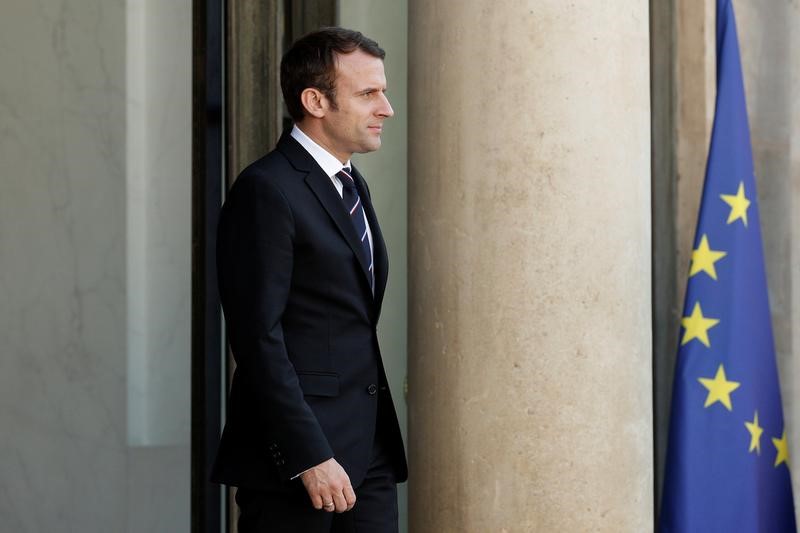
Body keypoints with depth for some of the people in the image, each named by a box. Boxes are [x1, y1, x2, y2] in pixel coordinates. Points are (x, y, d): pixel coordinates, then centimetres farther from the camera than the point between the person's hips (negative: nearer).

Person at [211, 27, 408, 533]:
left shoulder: (351, 185, 17)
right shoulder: (267, 190, -12)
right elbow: (258, 337, -17)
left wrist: (382, 438, 15)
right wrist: (309, 457, -21)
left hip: (369, 452, 8)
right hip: (298, 443, -8)